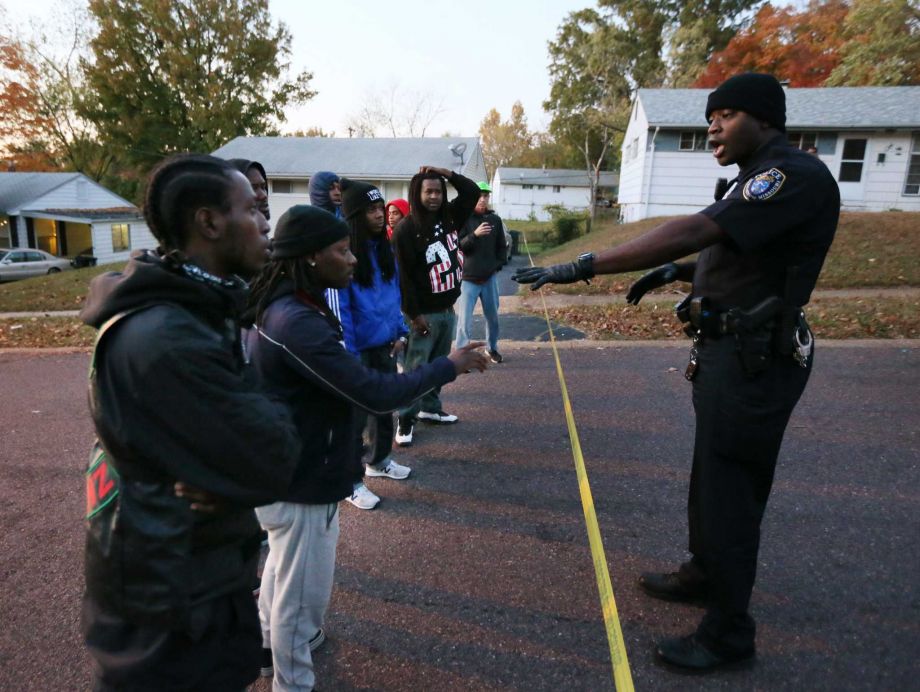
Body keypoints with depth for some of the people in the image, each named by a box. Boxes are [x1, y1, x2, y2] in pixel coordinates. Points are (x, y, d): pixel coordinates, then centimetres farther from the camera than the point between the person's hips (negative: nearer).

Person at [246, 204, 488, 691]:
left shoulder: (279, 306, 2)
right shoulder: (296, 322, -31)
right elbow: (374, 394, -30)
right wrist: (449, 366, -20)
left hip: (282, 470, 11)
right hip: (302, 482, -11)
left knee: (282, 569, 31)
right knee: (304, 592, 12)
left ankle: (271, 646, 55)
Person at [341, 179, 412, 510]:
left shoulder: (384, 247, 4)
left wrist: (400, 331, 8)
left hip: (385, 344, 7)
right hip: (358, 348, -7)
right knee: (355, 414, 6)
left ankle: (379, 461, 42)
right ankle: (351, 481, 24)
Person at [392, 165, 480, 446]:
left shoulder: (449, 216, 7)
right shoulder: (406, 228, -15)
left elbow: (472, 191, 14)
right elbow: (403, 275, -18)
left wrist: (445, 173, 0)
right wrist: (414, 314, -19)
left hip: (448, 309, 7)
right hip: (424, 313, -7)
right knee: (415, 368, -1)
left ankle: (430, 408, 32)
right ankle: (406, 420, 9)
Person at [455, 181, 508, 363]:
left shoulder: (495, 220, 6)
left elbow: (502, 246, 14)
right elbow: (457, 246, -13)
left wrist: (498, 264, 1)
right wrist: (474, 234, -27)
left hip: (490, 277, 4)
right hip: (469, 278, -4)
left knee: (492, 316, 14)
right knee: (465, 318, -6)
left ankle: (492, 348, 32)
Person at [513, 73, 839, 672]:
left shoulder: (796, 176, -17)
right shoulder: (759, 179, 15)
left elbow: (695, 231, -31)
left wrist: (583, 267, -34)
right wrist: (678, 272, 4)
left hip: (755, 359, -10)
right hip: (729, 351, 10)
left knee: (730, 488, 0)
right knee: (713, 475, 21)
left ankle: (729, 635, 18)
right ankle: (704, 575, 41)